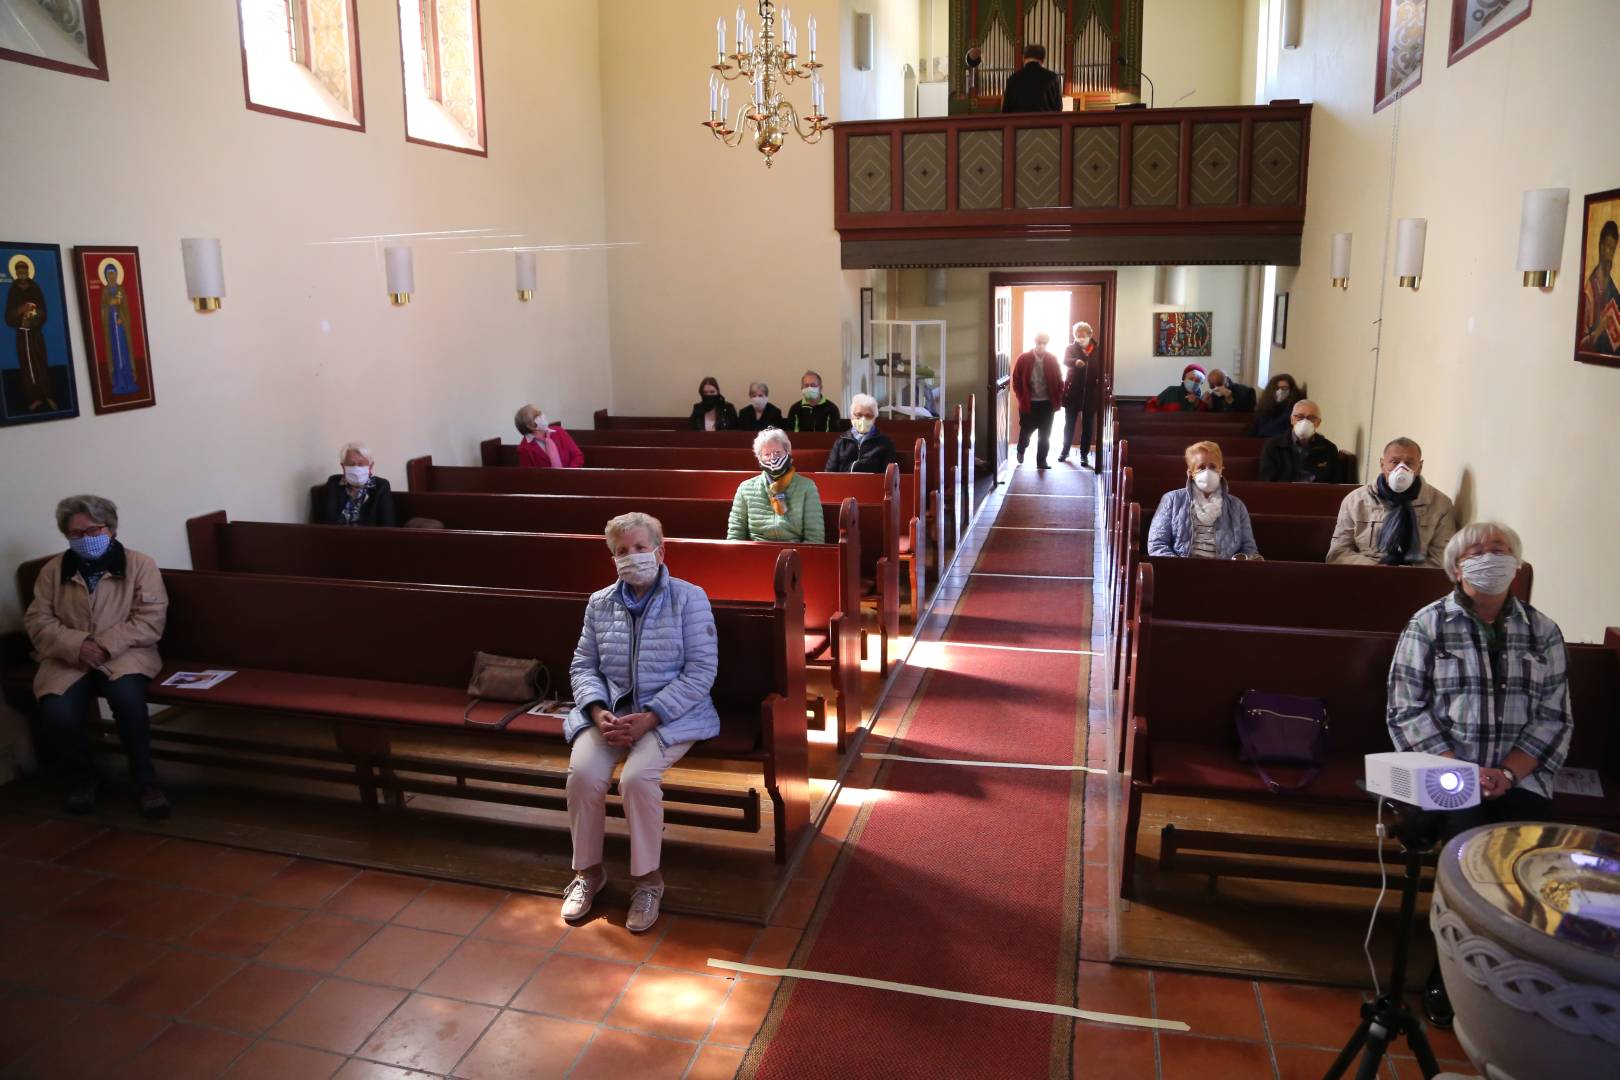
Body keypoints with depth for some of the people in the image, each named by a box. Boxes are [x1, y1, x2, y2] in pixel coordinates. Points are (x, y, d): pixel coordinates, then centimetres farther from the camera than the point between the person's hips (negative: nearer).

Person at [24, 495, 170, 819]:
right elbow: (38, 621, 4)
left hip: (124, 654, -2)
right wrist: (77, 646, -15)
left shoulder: (140, 564, 2)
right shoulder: (53, 570, 11)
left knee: (126, 695, -36)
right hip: (69, 659, 2)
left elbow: (150, 620, -6)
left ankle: (145, 780, -18)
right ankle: (79, 774, 6)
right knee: (57, 713, -27)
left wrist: (106, 646, -18)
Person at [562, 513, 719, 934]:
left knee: (637, 777, -29)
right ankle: (588, 870, 2)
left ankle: (648, 877, -6)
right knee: (583, 773, -23)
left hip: (670, 714, -4)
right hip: (610, 710, 4)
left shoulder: (689, 598, -4)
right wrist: (598, 711, -12)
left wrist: (648, 718, -18)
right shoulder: (600, 603, 10)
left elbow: (701, 672, -10)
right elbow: (583, 666, 10)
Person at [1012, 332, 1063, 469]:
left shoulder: (1052, 360, 0)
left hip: (1047, 404, 1)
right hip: (1029, 403, -1)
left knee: (1045, 435, 5)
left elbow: (1059, 381, 5)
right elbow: (1016, 381, -2)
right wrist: (1021, 399, -5)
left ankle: (1041, 461, 16)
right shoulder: (1023, 359, -7)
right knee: (1026, 431, 11)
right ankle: (1021, 450, 41)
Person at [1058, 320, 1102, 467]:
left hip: (1090, 394, 1)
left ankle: (1084, 454, 15)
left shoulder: (1098, 350, 2)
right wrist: (1075, 361, -44)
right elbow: (1065, 360, -22)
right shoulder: (1071, 349, -1)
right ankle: (1065, 450, 24)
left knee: (1087, 426, 6)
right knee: (1069, 424, 9)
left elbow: (1102, 371, 3)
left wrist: (1101, 392, -9)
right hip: (1072, 392, 0)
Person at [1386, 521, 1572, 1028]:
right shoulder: (1428, 625, 3)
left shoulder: (1543, 632, 11)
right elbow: (1406, 711, -2)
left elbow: (1554, 718, 6)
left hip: (1518, 776, 2)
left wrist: (1507, 773, -10)